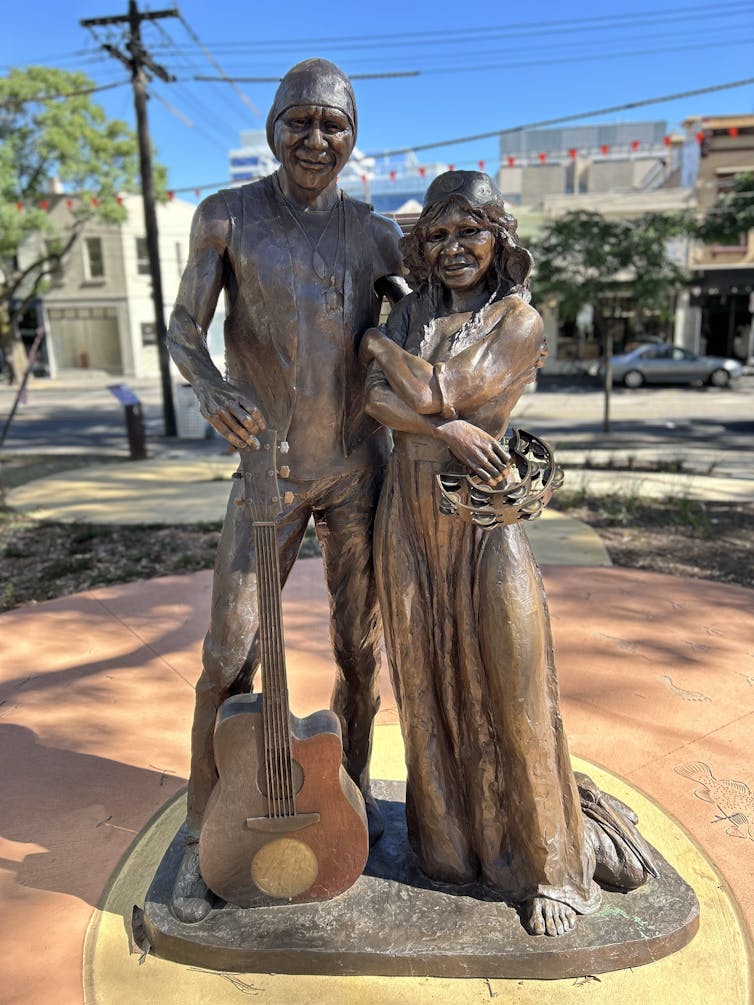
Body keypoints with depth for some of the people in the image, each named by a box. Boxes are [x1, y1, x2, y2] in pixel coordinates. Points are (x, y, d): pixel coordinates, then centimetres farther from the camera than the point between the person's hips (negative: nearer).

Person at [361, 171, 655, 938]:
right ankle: (449, 832, 34)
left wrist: (379, 344, -1)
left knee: (507, 681, 1)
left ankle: (545, 860, 22)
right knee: (427, 678, 12)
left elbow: (440, 390, -16)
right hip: (411, 515, 5)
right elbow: (375, 397, -5)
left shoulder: (519, 320, -5)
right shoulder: (410, 312, 10)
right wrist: (448, 428, -19)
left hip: (485, 519, -4)